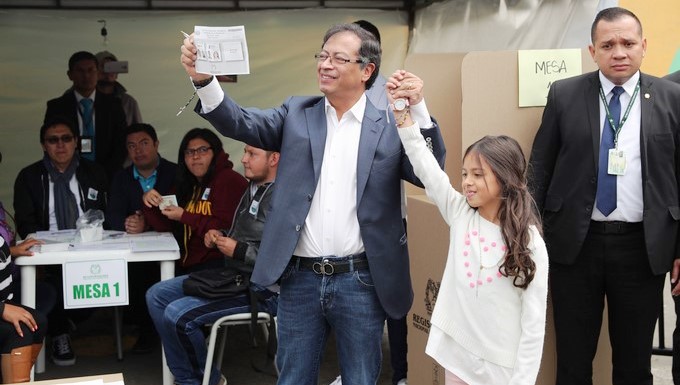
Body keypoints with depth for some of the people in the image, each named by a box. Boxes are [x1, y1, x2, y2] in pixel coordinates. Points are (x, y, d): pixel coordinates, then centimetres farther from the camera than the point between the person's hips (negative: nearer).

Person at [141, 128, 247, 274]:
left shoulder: (230, 180, -7)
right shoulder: (186, 185, 19)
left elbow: (226, 228, -17)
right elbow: (165, 226, 18)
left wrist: (184, 217, -13)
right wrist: (149, 203, 1)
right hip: (186, 264, 7)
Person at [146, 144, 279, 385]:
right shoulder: (254, 189, 13)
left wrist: (239, 250, -20)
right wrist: (221, 237, 7)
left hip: (262, 289, -11)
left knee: (178, 314, -20)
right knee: (157, 295, 7)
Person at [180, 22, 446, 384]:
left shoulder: (390, 125, 0)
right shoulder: (297, 114, 6)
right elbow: (240, 123, -5)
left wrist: (418, 110, -18)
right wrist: (204, 79, -22)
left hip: (360, 281, -2)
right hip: (300, 278, 2)